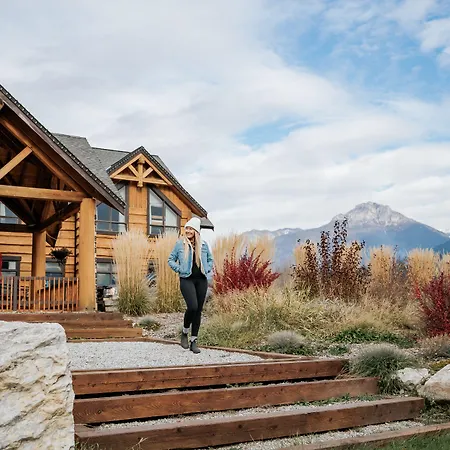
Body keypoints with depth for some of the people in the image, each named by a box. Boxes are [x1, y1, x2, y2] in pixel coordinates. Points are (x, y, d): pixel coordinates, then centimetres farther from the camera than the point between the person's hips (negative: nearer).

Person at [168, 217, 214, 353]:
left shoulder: (203, 244, 8)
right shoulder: (180, 243, 1)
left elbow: (210, 260, 21)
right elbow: (171, 260, 7)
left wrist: (207, 270, 6)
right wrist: (179, 269, -6)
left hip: (201, 280, 3)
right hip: (186, 280, -3)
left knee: (198, 310, 4)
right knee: (192, 306, -20)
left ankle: (194, 341, 13)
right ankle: (185, 333, 6)